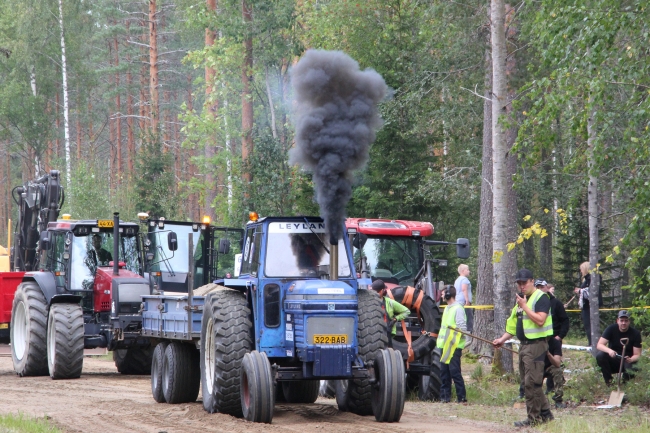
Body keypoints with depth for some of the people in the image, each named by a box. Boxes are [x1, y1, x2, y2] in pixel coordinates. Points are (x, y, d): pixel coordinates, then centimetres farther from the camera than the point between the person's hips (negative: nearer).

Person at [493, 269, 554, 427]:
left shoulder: (540, 298, -10)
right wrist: (503, 339, 14)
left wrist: (524, 306, -20)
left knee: (531, 383, -11)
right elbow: (514, 324, 25)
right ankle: (545, 413, 18)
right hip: (524, 345, 10)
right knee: (530, 383, 11)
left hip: (536, 345, -10)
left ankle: (533, 418, -7)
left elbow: (540, 320, -22)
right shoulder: (521, 300, 19)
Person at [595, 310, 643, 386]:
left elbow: (637, 355, -10)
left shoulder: (635, 333, -9)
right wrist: (609, 350, -37)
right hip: (612, 360, 1)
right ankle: (608, 381, -12)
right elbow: (599, 345, -15)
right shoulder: (611, 329, -8)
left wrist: (630, 359, -34)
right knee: (600, 356, -30)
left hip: (627, 361, -1)